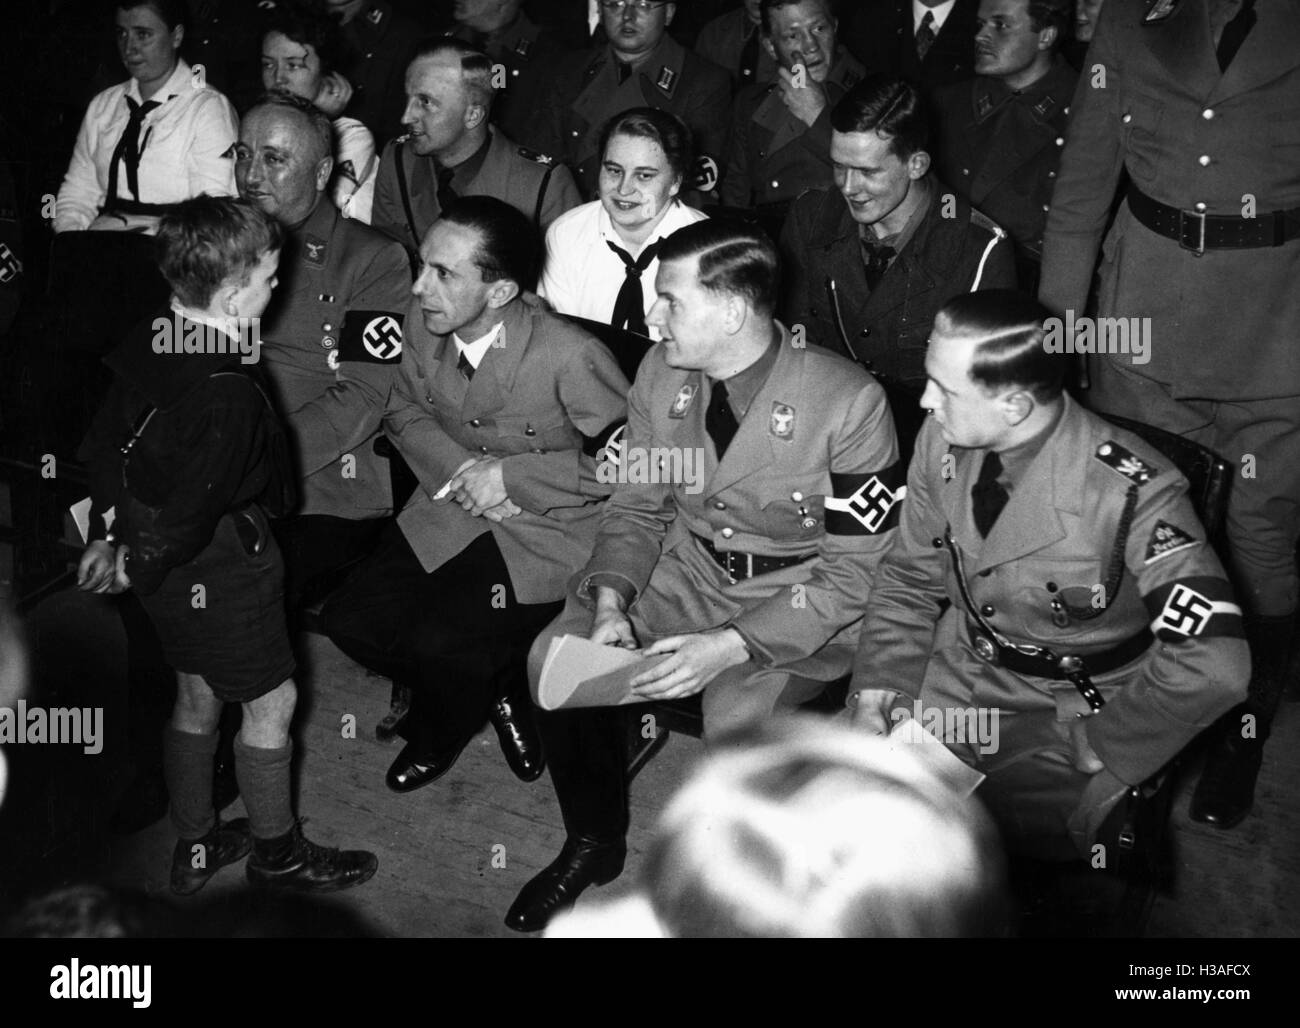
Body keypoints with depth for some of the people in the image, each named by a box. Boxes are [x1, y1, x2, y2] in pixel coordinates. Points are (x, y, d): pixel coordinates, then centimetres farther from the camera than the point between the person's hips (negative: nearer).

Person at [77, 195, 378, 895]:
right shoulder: (227, 396, -31)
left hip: (168, 574, 9)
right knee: (273, 701, 11)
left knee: (197, 698, 23)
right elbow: (188, 509, -27)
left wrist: (107, 536, 12)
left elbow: (106, 444, 6)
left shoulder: (146, 343, -4)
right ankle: (277, 853, 30)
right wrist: (138, 566, -10)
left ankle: (194, 849, 39)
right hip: (219, 570, -9)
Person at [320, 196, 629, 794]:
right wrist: (461, 468, -9)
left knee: (440, 642, -21)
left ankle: (439, 734, 18)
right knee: (350, 619, -5)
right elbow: (405, 409, 11)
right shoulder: (423, 320, -7)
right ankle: (495, 694, 19)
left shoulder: (568, 355, -26)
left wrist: (512, 474, -20)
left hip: (551, 529, -6)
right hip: (455, 508, 6)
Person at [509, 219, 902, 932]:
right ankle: (594, 843, 9)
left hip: (803, 597, -5)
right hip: (688, 569, 5)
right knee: (555, 653, -15)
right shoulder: (660, 372, -5)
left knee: (735, 713, -32)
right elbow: (637, 506, 6)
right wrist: (610, 602, -14)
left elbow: (855, 571, -18)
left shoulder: (847, 403, -22)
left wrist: (731, 646, -28)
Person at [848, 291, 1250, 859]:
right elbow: (909, 578, 7)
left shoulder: (1133, 494, -26)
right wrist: (876, 687, -6)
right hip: (956, 673, 5)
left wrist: (1094, 742, -21)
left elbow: (1212, 666, -29)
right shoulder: (941, 439, -8)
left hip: (1079, 706, -5)